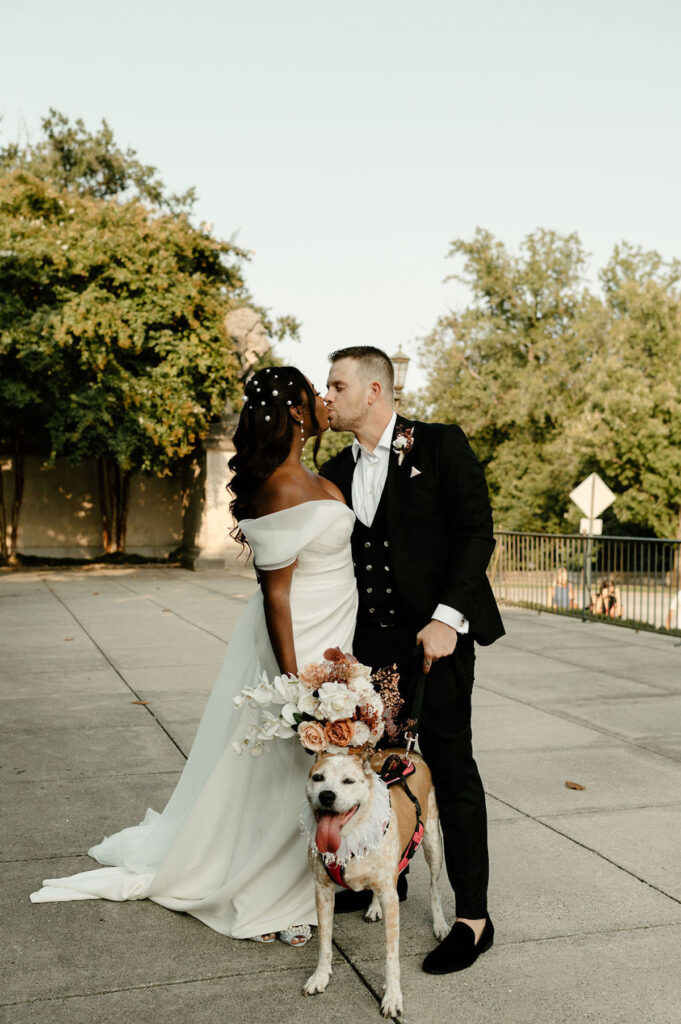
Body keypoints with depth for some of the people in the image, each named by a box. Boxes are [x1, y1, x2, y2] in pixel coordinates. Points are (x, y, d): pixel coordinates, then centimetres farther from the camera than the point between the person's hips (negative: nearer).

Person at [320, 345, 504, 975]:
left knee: (450, 768, 0)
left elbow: (476, 530, -11)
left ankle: (473, 918, 12)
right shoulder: (338, 472, 11)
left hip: (434, 635, -5)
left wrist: (448, 617, -19)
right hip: (372, 641, 6)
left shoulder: (440, 446, -6)